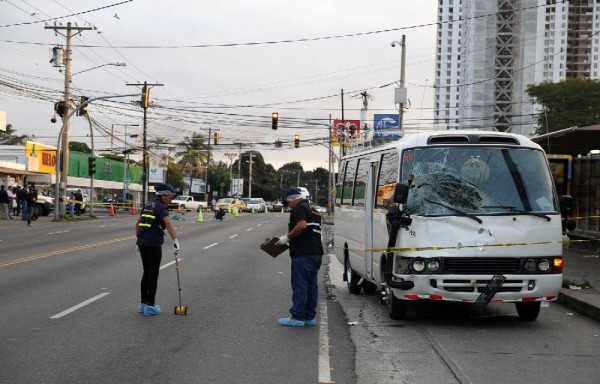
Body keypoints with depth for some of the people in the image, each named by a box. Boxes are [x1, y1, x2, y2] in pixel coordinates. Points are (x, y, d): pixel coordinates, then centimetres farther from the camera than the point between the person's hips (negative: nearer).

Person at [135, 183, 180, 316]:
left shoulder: (148, 205, 14)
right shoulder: (161, 207, -11)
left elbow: (138, 224, 17)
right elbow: (169, 225, -26)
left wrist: (138, 240, 22)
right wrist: (176, 241, -33)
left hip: (142, 243, 8)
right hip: (153, 244, -7)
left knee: (146, 273, 16)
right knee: (153, 274, 2)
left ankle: (143, 303, 20)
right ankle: (150, 305, 6)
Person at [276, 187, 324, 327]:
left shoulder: (299, 208, -7)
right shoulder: (313, 210, 22)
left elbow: (301, 226, -22)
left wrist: (287, 237, -12)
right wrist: (290, 239, 22)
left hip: (303, 253, -9)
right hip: (316, 252, 9)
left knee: (299, 284, -6)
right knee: (311, 284, 10)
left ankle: (297, 316, -5)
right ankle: (309, 316, 13)